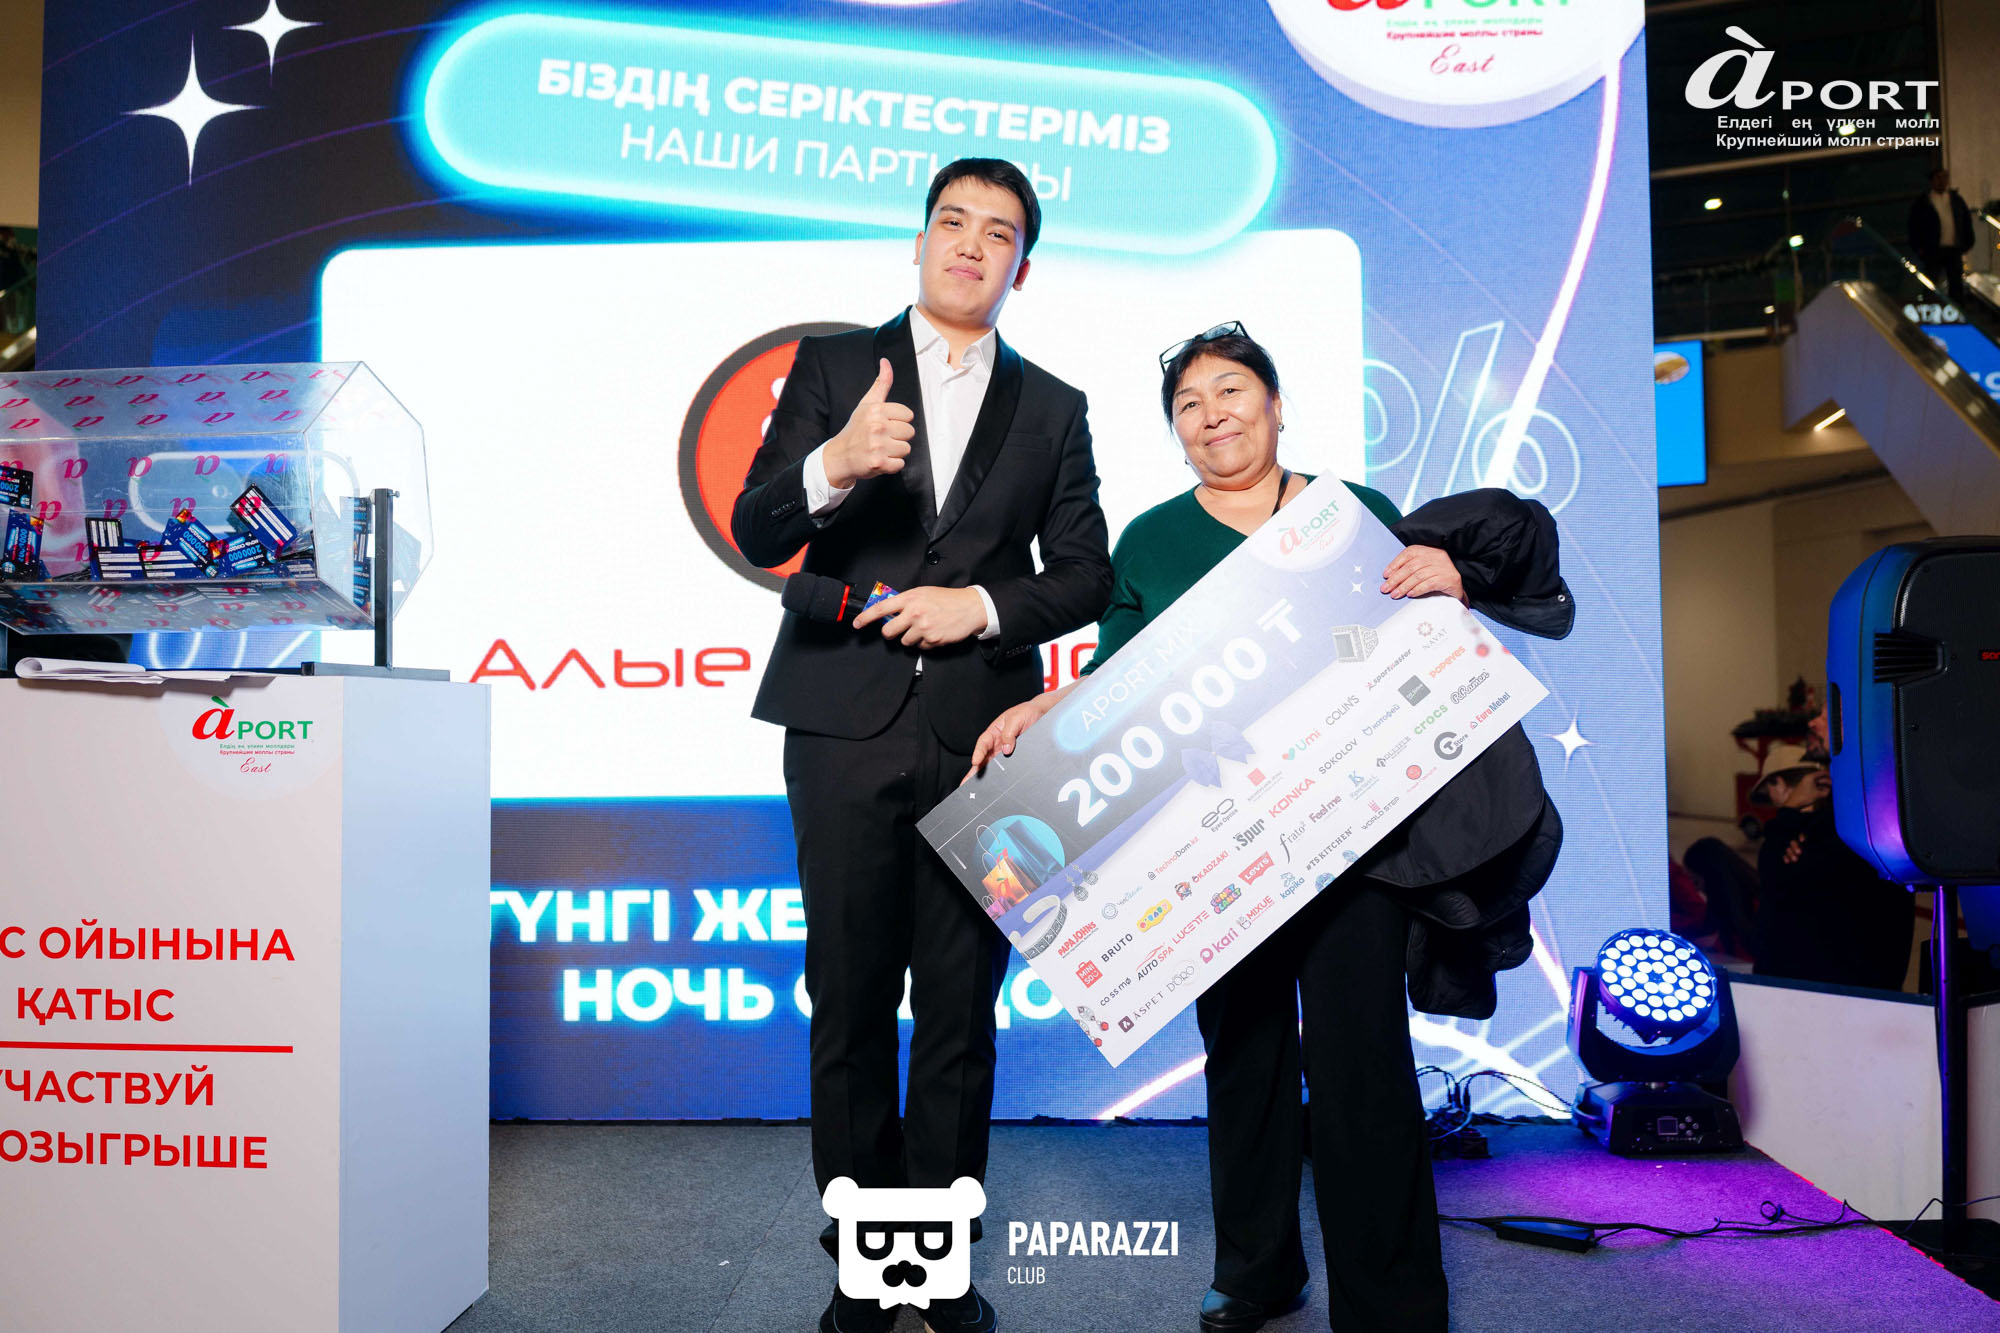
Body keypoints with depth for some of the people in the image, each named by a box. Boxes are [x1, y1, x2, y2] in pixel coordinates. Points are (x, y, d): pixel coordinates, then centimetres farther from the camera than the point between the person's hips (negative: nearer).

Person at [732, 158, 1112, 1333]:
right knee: (852, 1000, 7)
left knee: (963, 1005, 5)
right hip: (847, 728, 0)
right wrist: (832, 466, -22)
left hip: (980, 736, 1)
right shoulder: (833, 366, 8)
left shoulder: (1053, 409, 12)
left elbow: (1087, 575, 8)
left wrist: (982, 606, -9)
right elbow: (758, 537, -2)